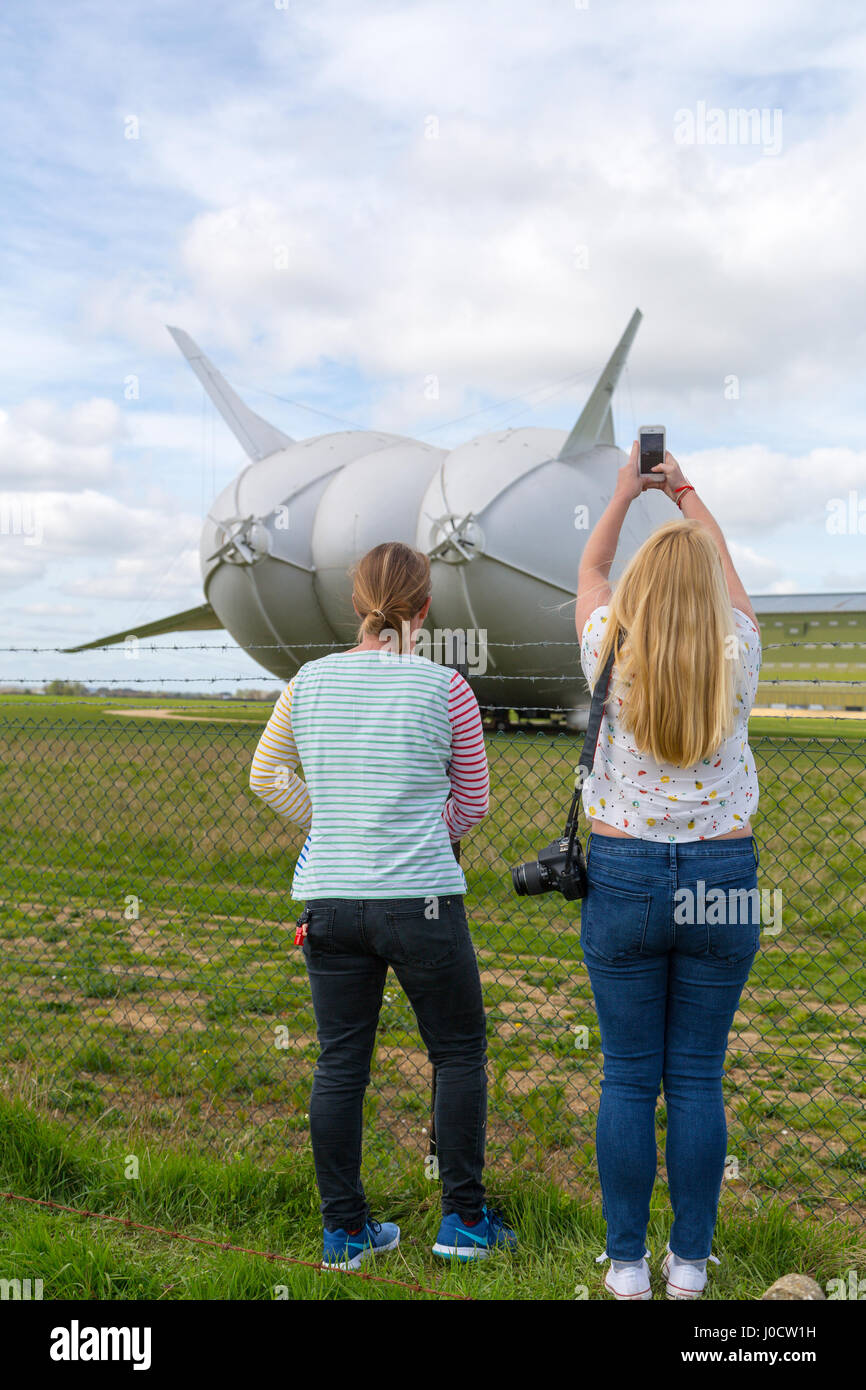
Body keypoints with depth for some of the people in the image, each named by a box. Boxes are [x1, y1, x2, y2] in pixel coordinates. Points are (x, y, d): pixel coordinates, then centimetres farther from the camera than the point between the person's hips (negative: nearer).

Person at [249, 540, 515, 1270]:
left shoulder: (309, 683, 2)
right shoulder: (445, 689, -8)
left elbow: (267, 776, 14)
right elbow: (473, 802, 2)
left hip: (329, 901, 4)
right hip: (422, 900, -3)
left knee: (340, 1064, 13)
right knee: (459, 1053, 14)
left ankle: (345, 1229, 23)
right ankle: (464, 1218, 21)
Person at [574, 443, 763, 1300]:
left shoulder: (612, 659, -7)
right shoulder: (737, 659, -4)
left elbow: (589, 572, 14)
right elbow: (722, 567, 16)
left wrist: (624, 493, 28)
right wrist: (685, 492, 30)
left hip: (623, 879, -1)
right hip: (721, 882, 1)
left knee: (628, 1078, 7)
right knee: (698, 1079, 9)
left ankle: (627, 1264, 17)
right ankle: (690, 1263, 20)